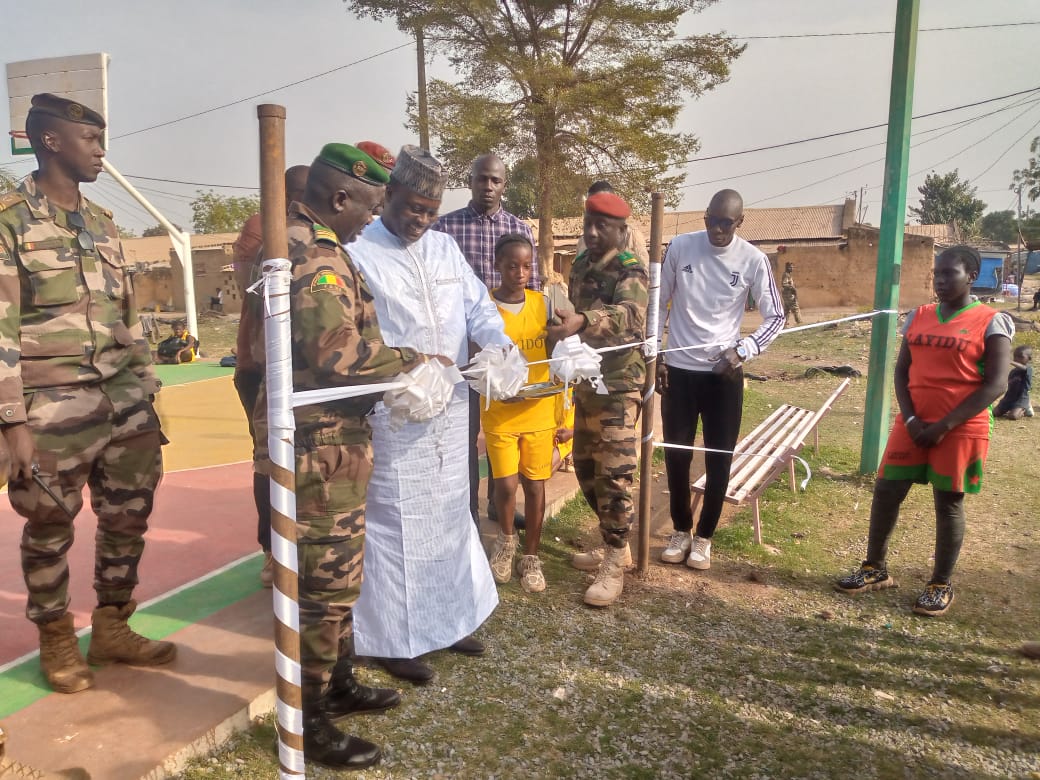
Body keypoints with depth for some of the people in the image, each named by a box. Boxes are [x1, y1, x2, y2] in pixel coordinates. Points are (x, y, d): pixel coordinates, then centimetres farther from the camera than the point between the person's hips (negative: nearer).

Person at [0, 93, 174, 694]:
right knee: (51, 529, 9)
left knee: (129, 517, 10)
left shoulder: (103, 223, 14)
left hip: (124, 402, 6)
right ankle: (57, 640, 29)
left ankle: (112, 629, 29)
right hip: (54, 409, -5)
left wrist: (147, 394, 13)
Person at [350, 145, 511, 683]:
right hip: (392, 414, -7)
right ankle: (392, 638, 18)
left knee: (449, 515, 16)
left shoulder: (446, 247, 12)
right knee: (396, 524, 1)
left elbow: (477, 306, 11)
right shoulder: (357, 253, -9)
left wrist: (500, 345, -10)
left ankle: (445, 619, 34)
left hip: (450, 409, 7)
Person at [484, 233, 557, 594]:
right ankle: (506, 539, 31)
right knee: (506, 485, -1)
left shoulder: (544, 304, 0)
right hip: (499, 413, -2)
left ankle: (531, 556, 25)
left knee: (535, 484, 7)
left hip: (540, 412, 2)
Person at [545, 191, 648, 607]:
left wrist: (582, 321, -52)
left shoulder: (630, 270, -13)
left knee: (615, 472, -6)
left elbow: (629, 313, -35)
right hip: (584, 380, 8)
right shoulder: (580, 264, 11)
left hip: (618, 384, -8)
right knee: (586, 466, 13)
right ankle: (615, 546, 28)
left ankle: (613, 566, 5)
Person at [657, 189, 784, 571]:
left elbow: (775, 317, 0)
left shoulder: (753, 260, -7)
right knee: (676, 455, 6)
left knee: (719, 459, 5)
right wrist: (655, 357, 0)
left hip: (725, 373, -1)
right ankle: (680, 530, 27)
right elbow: (658, 305, 4)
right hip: (679, 369, 1)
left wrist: (742, 351, -15)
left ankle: (704, 537, 23)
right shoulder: (679, 247, -4)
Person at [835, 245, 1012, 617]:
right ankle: (875, 568, 22)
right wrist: (911, 419, -7)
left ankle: (941, 585, 21)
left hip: (960, 430, -4)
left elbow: (995, 384, -11)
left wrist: (944, 425, -15)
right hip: (913, 424, 4)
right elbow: (901, 370, 7)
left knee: (948, 503, 6)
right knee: (885, 491, 5)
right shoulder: (918, 316, 8)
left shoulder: (991, 322, -6)